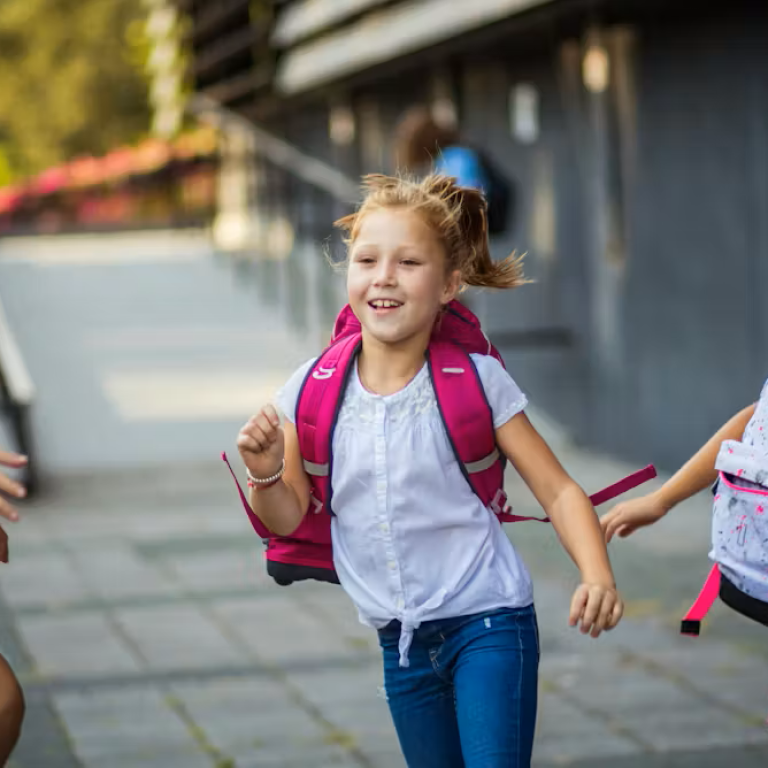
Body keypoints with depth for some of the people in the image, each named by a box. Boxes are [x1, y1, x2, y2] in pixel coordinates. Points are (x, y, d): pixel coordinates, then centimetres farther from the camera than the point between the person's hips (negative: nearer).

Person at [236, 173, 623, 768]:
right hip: (402, 644, 4)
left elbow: (558, 491, -7)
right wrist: (265, 473, -14)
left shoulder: (476, 380, -10)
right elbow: (288, 518, 7)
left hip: (487, 626, -4)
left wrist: (598, 576, -23)